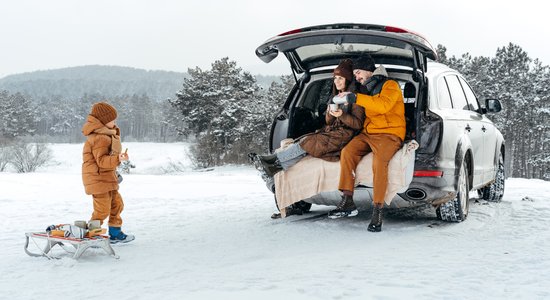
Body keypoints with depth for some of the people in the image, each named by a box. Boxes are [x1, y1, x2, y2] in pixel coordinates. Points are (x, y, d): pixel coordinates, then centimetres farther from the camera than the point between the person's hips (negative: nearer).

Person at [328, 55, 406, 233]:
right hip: (368, 133, 7)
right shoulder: (366, 90, 23)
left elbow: (384, 105, -22)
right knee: (347, 152, -21)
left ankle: (378, 211, -33)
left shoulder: (390, 85, -1)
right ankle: (347, 202, -22)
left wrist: (356, 98, -22)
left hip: (389, 133, -7)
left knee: (379, 161, -35)